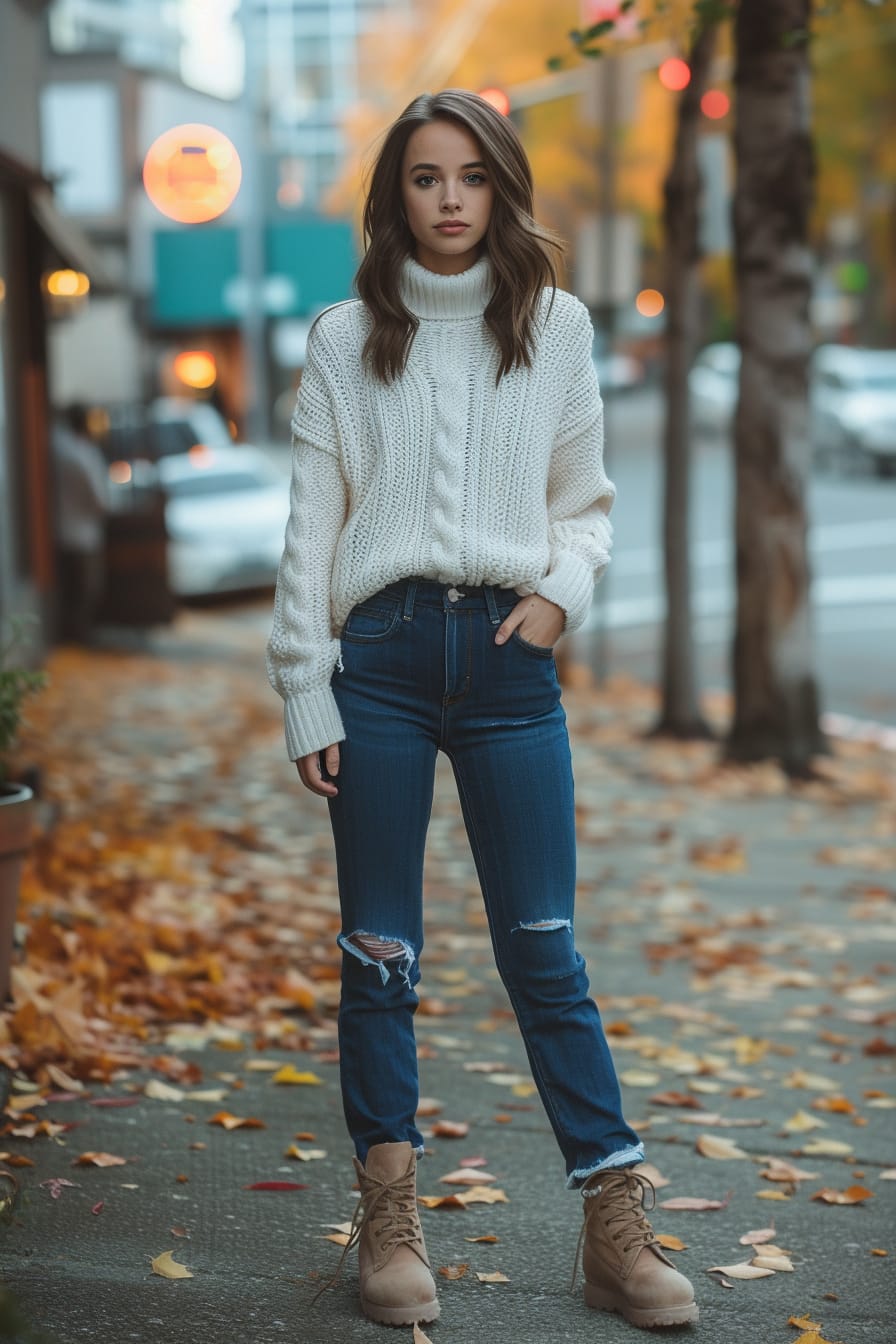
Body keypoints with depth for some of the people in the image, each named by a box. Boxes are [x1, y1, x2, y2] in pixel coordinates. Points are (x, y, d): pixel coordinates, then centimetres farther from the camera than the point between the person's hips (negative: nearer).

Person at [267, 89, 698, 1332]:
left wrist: (562, 589, -6)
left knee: (543, 947, -1)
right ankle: (388, 1216, 14)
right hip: (381, 651, 0)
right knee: (380, 949, 4)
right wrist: (306, 697, 0)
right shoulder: (347, 339, 7)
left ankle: (616, 1227, 4)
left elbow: (584, 498, 14)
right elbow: (311, 527, 5)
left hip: (508, 657, 0)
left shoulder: (556, 327, 9)